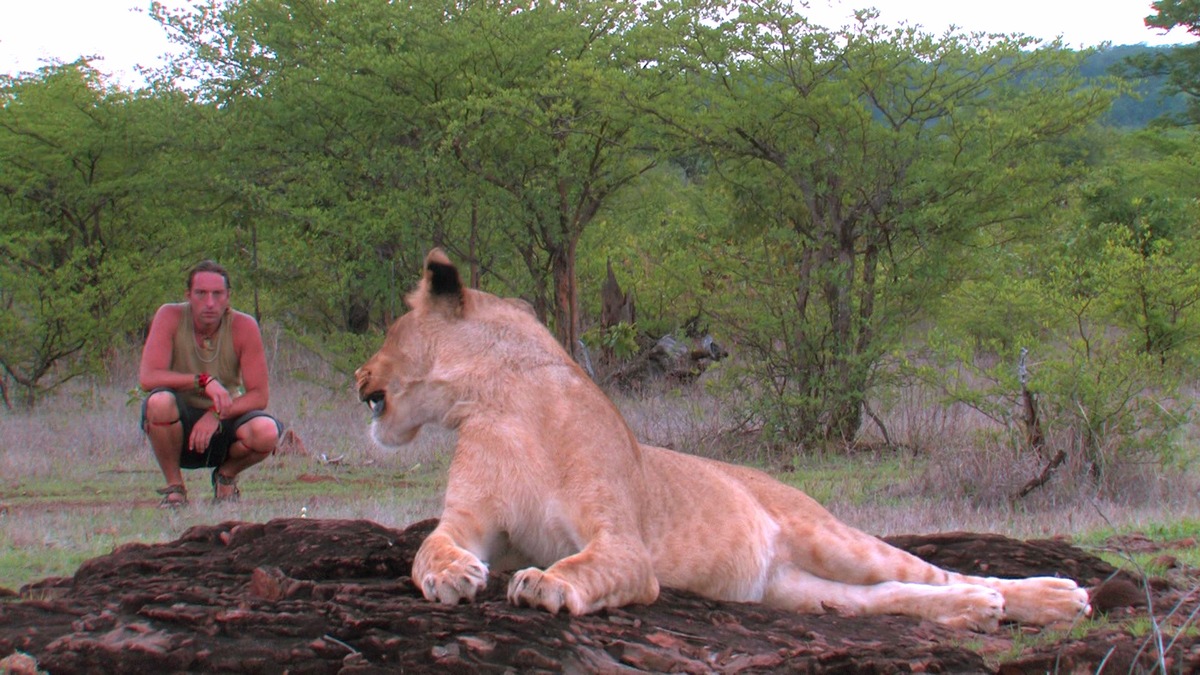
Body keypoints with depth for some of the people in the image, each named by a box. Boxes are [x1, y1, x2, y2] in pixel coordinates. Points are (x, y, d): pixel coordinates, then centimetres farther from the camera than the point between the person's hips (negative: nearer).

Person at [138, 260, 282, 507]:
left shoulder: (244, 326, -12)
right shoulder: (170, 317, -13)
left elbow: (260, 395, -15)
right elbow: (147, 377, -24)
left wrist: (217, 414, -30)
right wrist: (204, 381, -34)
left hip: (224, 423, 1)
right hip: (180, 425, -1)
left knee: (267, 431, -31)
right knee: (159, 400, -35)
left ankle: (226, 475, 6)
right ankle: (174, 486, -10)